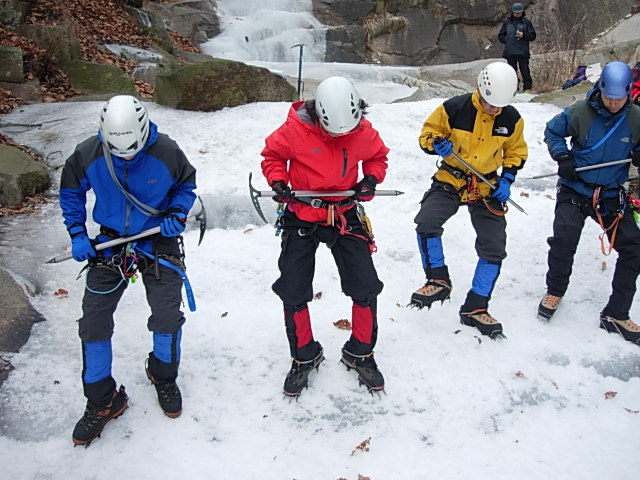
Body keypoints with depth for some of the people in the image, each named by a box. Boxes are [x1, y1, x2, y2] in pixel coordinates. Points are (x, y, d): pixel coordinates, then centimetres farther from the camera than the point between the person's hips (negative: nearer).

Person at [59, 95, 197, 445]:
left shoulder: (167, 153, -17)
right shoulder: (88, 154, -14)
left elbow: (186, 184, 3)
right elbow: (71, 190, 4)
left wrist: (177, 214, -14)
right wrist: (77, 234, -3)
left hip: (158, 242, -1)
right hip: (110, 243, 1)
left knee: (167, 317, 0)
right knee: (93, 321, -1)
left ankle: (163, 376, 33)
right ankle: (102, 402, 18)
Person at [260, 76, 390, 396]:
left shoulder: (364, 131, -8)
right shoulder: (295, 129, -16)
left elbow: (378, 157, 11)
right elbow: (272, 155, 0)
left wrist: (371, 179, -8)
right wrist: (278, 181, -18)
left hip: (346, 216, 2)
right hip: (302, 217, -1)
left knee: (365, 288, 1)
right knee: (293, 293, 2)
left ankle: (360, 354, 24)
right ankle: (304, 357, 25)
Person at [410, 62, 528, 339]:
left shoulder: (512, 119, -6)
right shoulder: (454, 108, -15)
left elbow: (516, 152, 10)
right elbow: (427, 134, -4)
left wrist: (506, 179, -5)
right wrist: (438, 143, -27)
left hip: (487, 187, 3)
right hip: (450, 180, -2)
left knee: (494, 248, -1)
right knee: (426, 222, -27)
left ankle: (475, 309, 15)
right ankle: (438, 281, -4)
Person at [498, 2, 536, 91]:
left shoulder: (526, 22, 7)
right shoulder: (507, 22, 13)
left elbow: (533, 36, 3)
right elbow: (500, 36, 15)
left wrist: (524, 35, -15)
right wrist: (507, 41, -2)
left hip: (523, 52, -2)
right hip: (510, 52, 2)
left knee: (525, 71, -6)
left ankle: (527, 88, -4)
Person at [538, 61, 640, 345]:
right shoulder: (580, 112, -9)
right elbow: (552, 131, 6)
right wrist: (562, 156, -10)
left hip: (612, 196, 3)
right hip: (575, 190, -2)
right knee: (564, 239, -20)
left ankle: (616, 316, 9)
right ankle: (555, 291, 12)